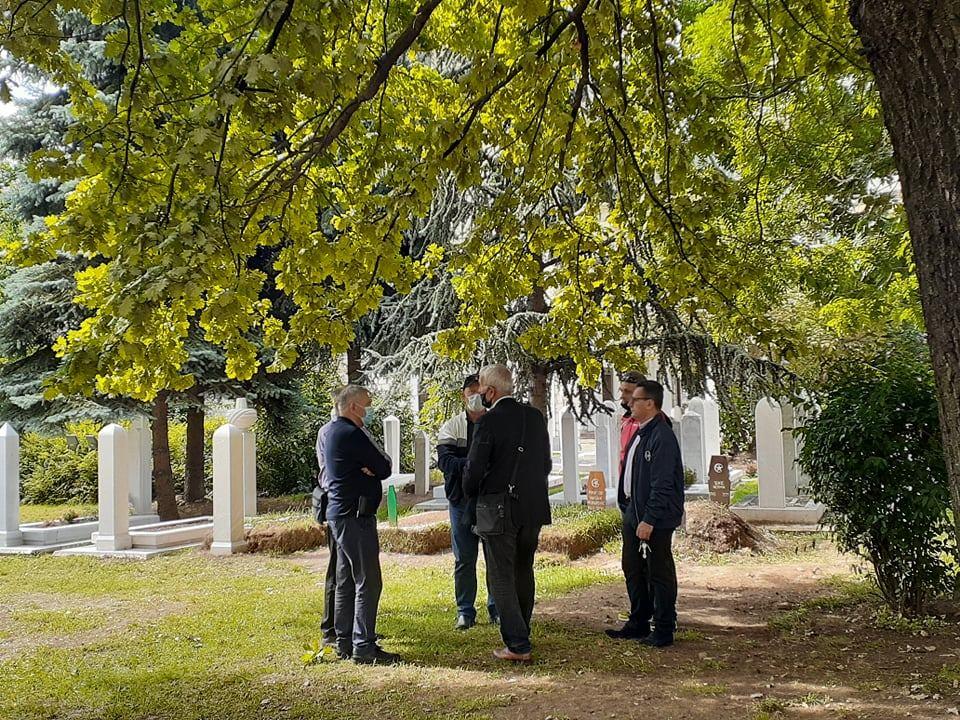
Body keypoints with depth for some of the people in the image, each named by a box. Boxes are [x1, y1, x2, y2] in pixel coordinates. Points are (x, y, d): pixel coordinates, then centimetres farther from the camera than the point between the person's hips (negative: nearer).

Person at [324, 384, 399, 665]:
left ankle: (344, 642, 20)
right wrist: (379, 464, 7)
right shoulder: (351, 434, -16)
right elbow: (384, 468, -12)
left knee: (346, 582, 14)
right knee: (368, 582, -8)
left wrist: (371, 466, -4)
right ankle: (364, 647, -7)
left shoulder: (333, 432, 16)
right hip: (355, 516, -11)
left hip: (339, 514, 11)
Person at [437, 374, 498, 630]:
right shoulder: (452, 427, 3)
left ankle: (497, 609, 19)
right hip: (462, 498, 0)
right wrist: (471, 464, -27)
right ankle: (465, 611, 16)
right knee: (464, 559, 6)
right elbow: (444, 460, -11)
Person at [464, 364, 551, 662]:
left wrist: (470, 495, 6)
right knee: (523, 573, 20)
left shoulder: (488, 422, -15)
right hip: (534, 508, 6)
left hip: (499, 511, -6)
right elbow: (546, 464, 11)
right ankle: (520, 634, 32)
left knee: (502, 578, 2)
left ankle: (518, 646, -1)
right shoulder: (536, 417, 4)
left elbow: (474, 469, -13)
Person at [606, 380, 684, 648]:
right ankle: (639, 623, 31)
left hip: (655, 519, -10)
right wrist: (626, 507, 15)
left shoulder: (662, 437, -18)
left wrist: (649, 520, -23)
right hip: (634, 514, 10)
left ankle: (664, 630, 13)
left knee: (659, 573, 2)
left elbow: (662, 485, -22)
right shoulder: (639, 432, 12)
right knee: (632, 569, 17)